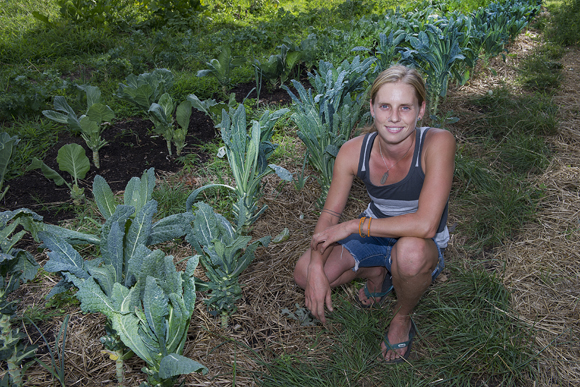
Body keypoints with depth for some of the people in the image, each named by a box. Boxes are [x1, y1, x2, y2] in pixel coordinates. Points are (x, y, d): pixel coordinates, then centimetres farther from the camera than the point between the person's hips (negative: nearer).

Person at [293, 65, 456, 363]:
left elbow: (425, 225, -36)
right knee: (304, 274, -16)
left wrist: (352, 226, -30)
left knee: (409, 250, -40)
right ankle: (376, 273, 14)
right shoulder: (353, 151, -18)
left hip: (425, 246, -3)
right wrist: (316, 269, -23)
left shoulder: (437, 143, -29)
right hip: (374, 236, 3)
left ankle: (402, 319, -4)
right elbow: (329, 215, -8)